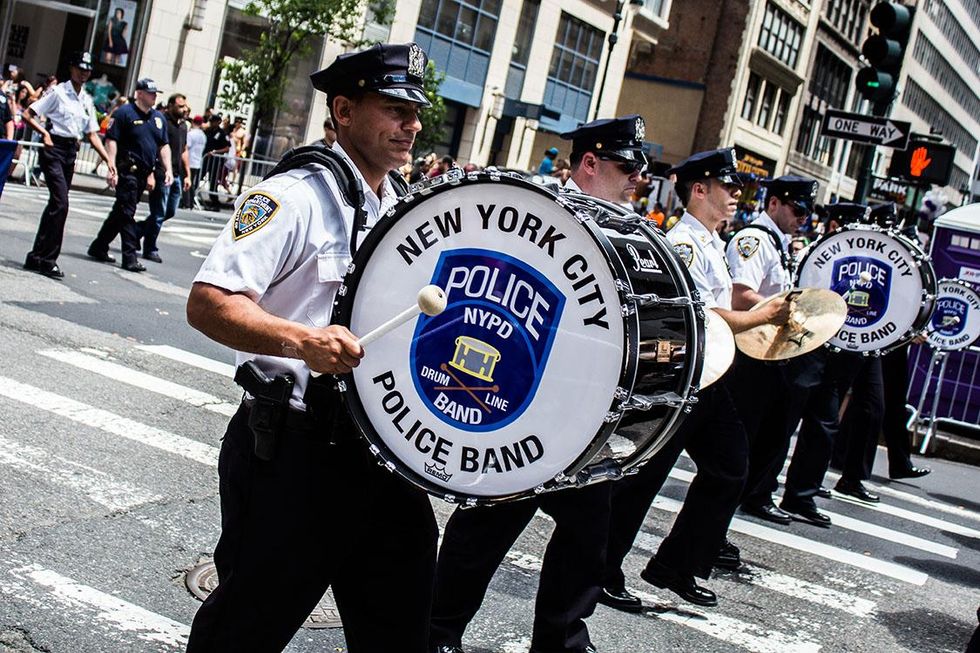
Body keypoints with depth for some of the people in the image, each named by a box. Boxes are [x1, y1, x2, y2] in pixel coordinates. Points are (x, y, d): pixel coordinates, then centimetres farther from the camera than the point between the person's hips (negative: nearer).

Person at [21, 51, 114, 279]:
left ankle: (36, 257, 15)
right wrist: (45, 133, -16)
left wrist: (108, 159, 6)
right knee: (60, 203, -16)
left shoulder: (87, 100, 13)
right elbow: (28, 115, -4)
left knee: (56, 204, 8)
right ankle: (47, 259, -10)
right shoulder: (59, 92, -4)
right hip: (54, 148, -7)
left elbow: (92, 134, 15)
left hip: (71, 151, 7)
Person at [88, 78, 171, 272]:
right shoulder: (124, 113, -6)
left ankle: (99, 247, 25)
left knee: (121, 211, 14)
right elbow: (111, 140, -10)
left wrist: (168, 169, 8)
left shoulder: (159, 118, 15)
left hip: (144, 174, 7)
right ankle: (130, 257, -7)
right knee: (126, 212, -7)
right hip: (128, 169, -7)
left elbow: (164, 145, 19)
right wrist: (111, 167, -18)